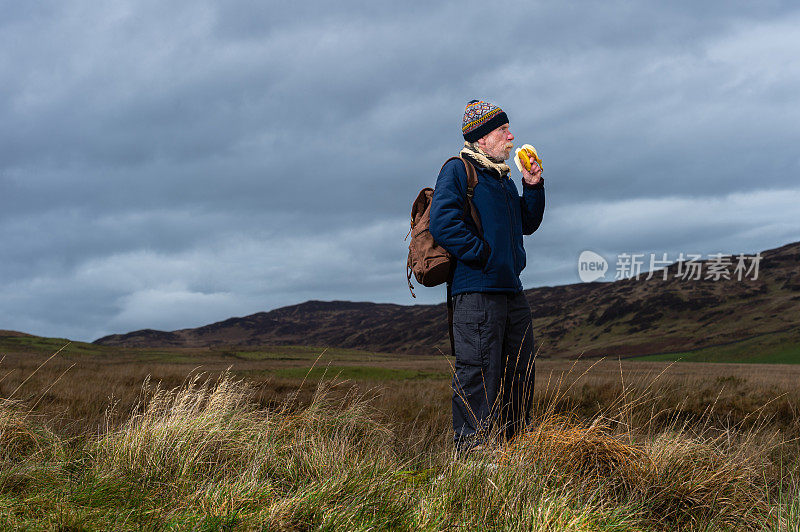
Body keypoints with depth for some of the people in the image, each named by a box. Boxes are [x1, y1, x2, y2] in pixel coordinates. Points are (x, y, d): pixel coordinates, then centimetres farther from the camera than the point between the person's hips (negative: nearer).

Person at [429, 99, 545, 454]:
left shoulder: (503, 179, 22)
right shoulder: (458, 171, -4)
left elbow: (527, 224, 26)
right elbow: (443, 224, -17)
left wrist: (533, 188, 12)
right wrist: (482, 255, -17)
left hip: (511, 291, 9)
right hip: (476, 289, -9)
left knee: (520, 373, 13)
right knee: (478, 372, -10)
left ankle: (512, 443, 23)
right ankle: (471, 450, -6)